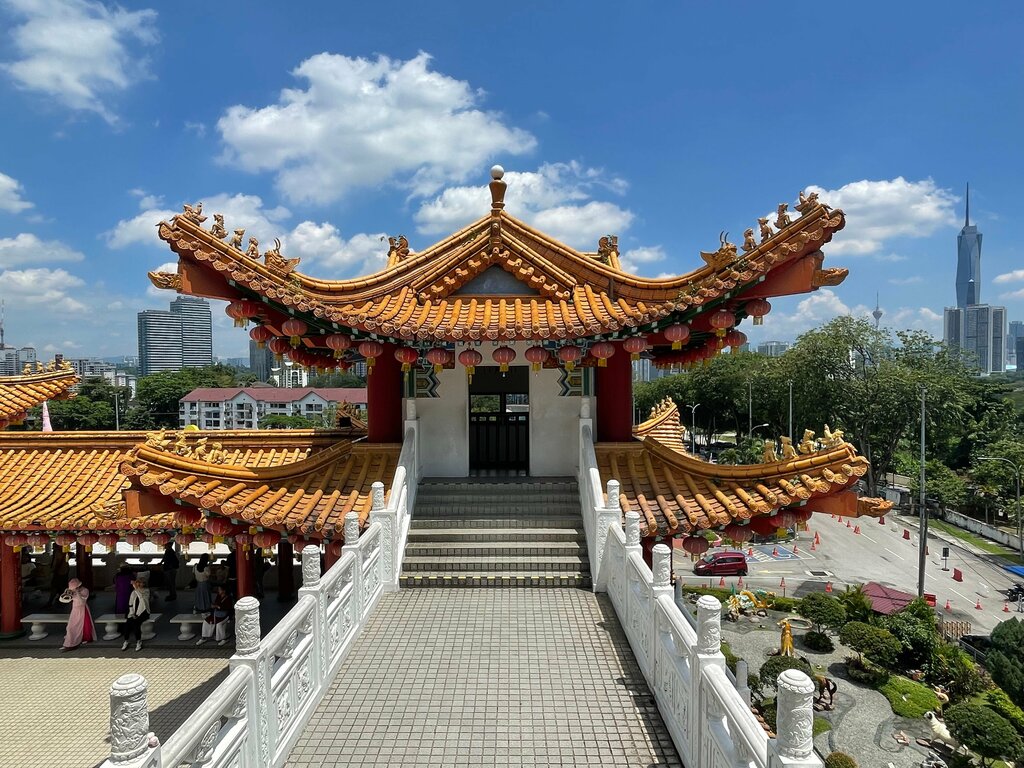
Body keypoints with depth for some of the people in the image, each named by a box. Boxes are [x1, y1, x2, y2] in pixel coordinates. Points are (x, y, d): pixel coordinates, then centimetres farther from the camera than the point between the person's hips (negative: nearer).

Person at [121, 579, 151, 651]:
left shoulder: (146, 591, 0)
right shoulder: (133, 592, 13)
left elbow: (142, 597, -22)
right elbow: (130, 605, 13)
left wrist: (136, 588, -26)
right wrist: (132, 614, -1)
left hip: (143, 613, -4)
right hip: (134, 613, 4)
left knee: (136, 622, -30)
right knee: (128, 622, -25)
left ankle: (138, 641, -17)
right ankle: (126, 641, -14)